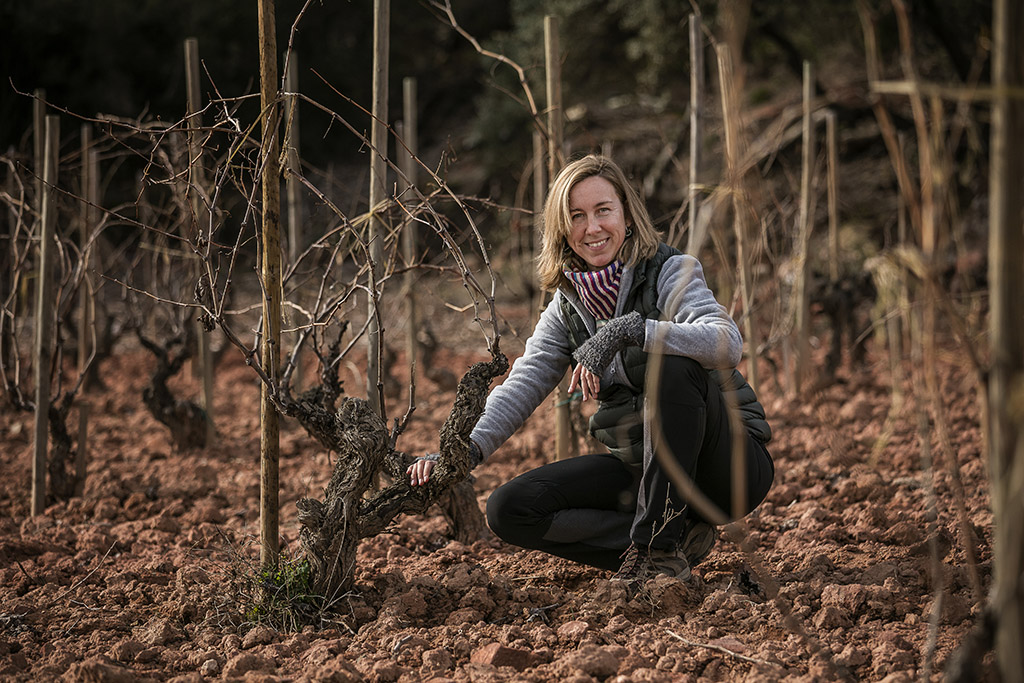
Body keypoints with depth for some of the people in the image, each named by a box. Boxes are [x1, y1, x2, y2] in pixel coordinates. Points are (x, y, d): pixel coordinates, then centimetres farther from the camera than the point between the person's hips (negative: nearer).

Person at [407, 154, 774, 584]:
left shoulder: (670, 274, -11)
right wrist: (467, 448, -25)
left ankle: (659, 546, -26)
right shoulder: (568, 307, 6)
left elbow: (727, 343, -30)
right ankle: (681, 537, -12)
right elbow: (523, 384, -7)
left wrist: (627, 329, -41)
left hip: (729, 464, -5)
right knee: (509, 509, -10)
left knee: (670, 363, -34)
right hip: (643, 469, 6)